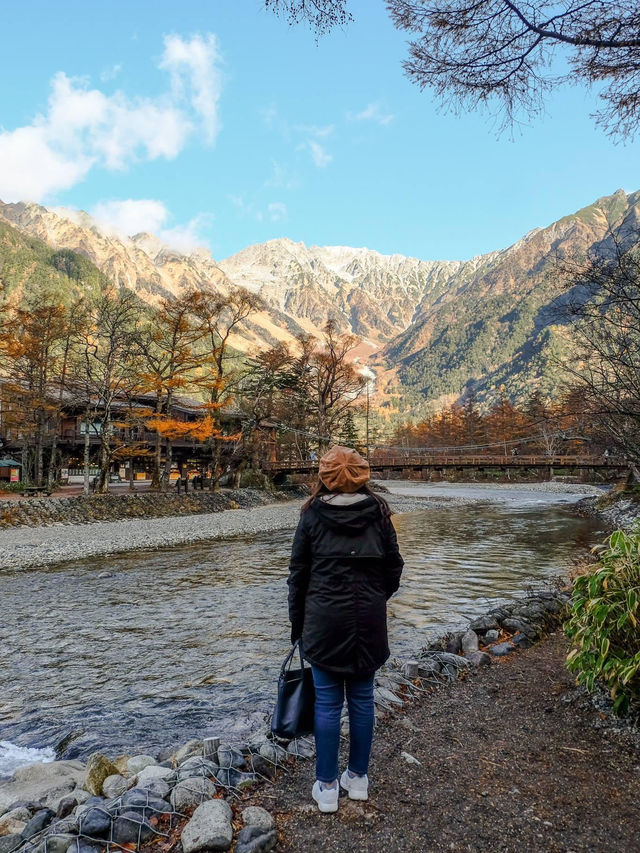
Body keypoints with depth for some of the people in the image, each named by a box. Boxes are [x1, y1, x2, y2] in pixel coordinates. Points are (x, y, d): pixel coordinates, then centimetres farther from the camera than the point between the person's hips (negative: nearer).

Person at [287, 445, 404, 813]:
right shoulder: (378, 513, -2)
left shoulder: (313, 515, -5)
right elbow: (394, 568, 4)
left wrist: (297, 624, 10)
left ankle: (327, 787, 20)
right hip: (368, 620, 2)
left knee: (328, 702, 9)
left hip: (324, 620, -2)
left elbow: (298, 574, -1)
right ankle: (359, 778, 29)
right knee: (362, 699, 14)